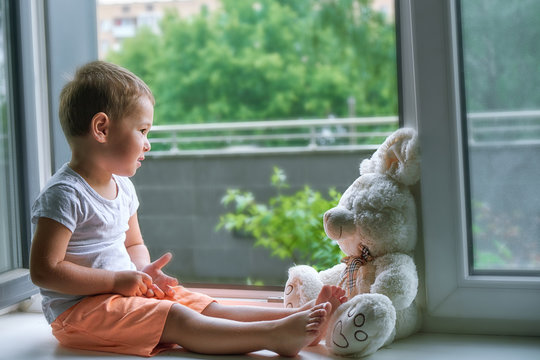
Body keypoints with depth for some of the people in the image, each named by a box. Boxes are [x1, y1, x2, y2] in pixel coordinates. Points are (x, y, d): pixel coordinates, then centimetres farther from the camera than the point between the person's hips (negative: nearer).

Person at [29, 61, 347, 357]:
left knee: (208, 308, -5)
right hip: (79, 310, -9)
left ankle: (300, 316, -14)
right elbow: (44, 270, -22)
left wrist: (142, 271, -2)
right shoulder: (65, 194, -18)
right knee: (178, 319, -25)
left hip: (126, 292, 9)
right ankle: (272, 334, -37)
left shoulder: (122, 187, 11)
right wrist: (118, 280, -21)